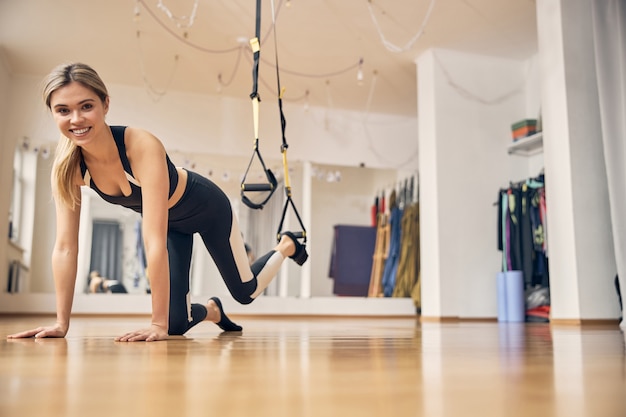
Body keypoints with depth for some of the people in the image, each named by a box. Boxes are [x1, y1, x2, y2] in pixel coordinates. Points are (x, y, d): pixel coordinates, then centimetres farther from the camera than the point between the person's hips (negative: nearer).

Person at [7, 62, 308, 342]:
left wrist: (158, 325, -40)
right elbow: (65, 246, -20)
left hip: (206, 207, -4)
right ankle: (211, 310, 37)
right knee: (176, 324, 0)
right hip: (168, 221, 4)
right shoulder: (67, 165, -24)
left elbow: (154, 241, -42)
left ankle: (286, 245, 43)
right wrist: (61, 323, -22)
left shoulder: (143, 146, -41)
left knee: (245, 292, 13)